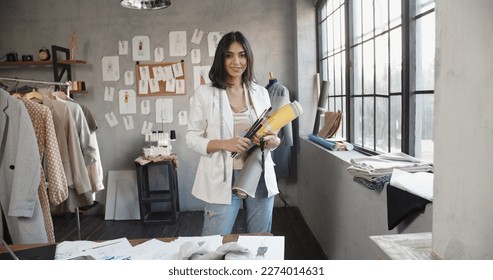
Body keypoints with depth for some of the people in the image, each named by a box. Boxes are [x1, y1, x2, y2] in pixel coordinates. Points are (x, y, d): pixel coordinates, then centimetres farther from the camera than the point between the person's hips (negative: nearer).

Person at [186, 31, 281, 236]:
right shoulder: (205, 93, -2)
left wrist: (273, 141, -10)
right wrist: (224, 144, -19)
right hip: (223, 179, -3)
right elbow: (192, 138, -3)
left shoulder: (261, 93, 8)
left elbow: (271, 133, 14)